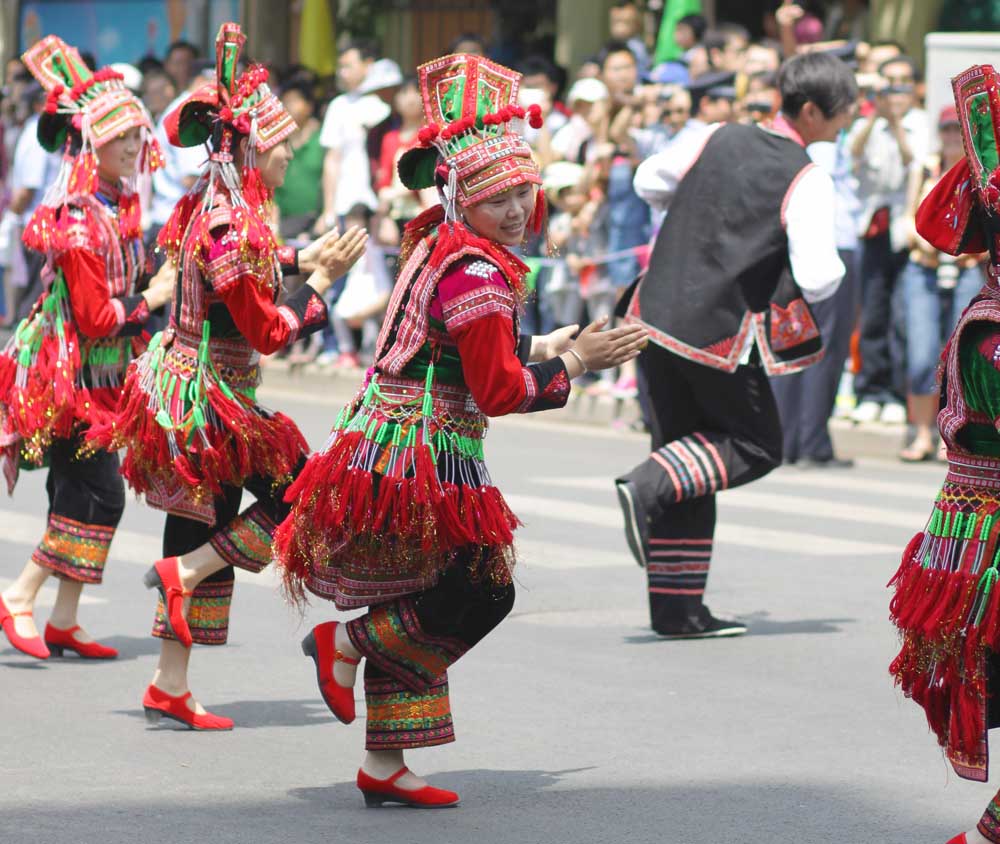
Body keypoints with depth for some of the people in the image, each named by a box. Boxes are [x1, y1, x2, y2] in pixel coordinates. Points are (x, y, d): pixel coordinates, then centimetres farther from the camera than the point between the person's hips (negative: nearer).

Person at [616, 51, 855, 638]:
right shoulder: (808, 182, -10)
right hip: (720, 334, -6)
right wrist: (834, 266, 6)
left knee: (689, 445, 15)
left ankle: (676, 607, 13)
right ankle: (650, 487, -10)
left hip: (656, 317, 6)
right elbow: (816, 281, -17)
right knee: (756, 447, 14)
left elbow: (649, 182, 20)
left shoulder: (718, 138, 7)